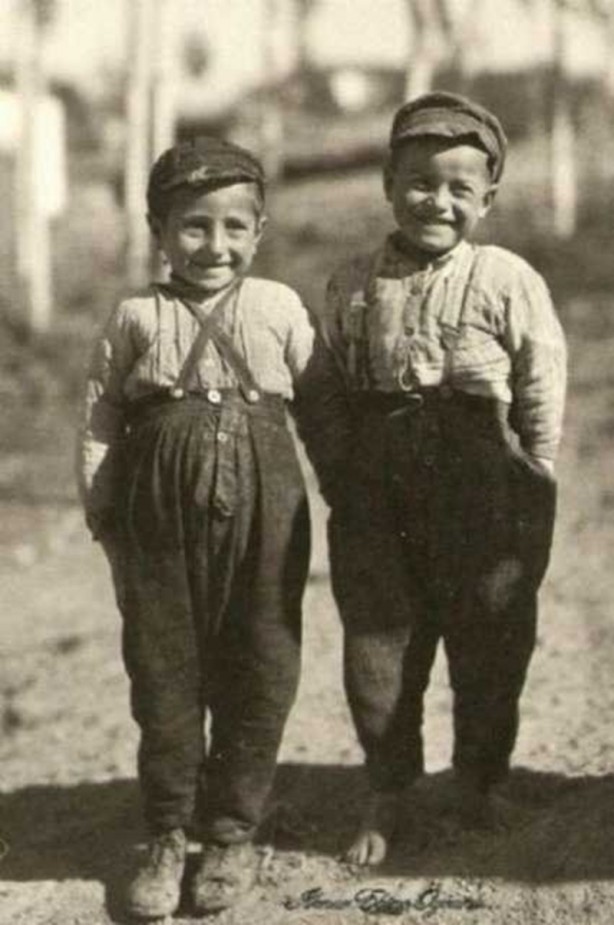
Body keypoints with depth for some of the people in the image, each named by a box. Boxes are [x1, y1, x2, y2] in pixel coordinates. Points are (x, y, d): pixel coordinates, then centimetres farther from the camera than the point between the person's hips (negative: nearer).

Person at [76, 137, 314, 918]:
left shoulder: (280, 309, 4)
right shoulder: (136, 318, 3)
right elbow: (98, 423, 5)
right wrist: (104, 516, 0)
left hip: (262, 502, 0)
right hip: (161, 503, 0)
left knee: (258, 669, 6)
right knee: (163, 667, 7)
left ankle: (233, 831, 22)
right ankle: (166, 837, 22)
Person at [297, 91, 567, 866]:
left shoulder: (509, 283, -5)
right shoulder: (353, 286, 3)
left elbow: (542, 393, -3)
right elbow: (324, 390, 7)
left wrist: (527, 494, -4)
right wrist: (340, 476, -1)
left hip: (479, 489, -2)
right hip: (376, 490, 2)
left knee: (487, 642, 9)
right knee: (377, 636, 7)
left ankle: (477, 785, 28)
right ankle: (385, 794, 22)